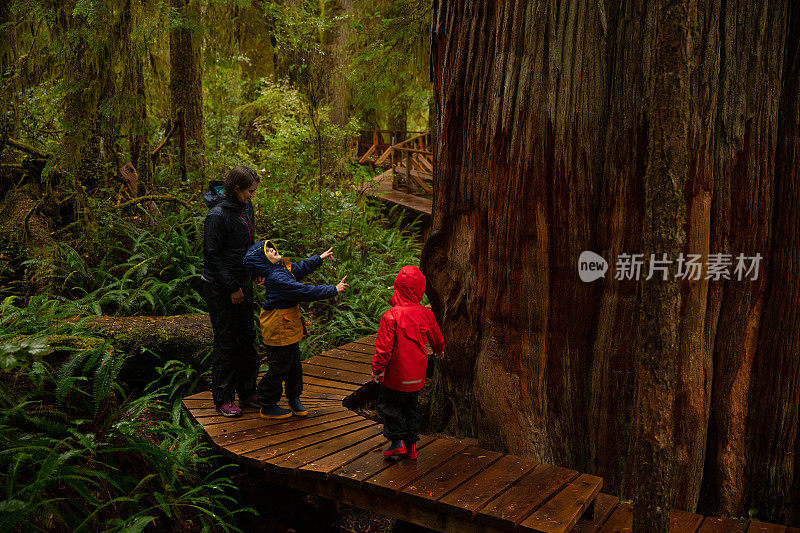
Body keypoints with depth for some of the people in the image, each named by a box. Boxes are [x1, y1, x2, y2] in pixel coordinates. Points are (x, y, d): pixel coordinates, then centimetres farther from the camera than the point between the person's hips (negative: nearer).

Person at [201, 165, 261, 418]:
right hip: (220, 287, -8)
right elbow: (211, 256, -19)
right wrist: (232, 288, -16)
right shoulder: (218, 214, -21)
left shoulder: (245, 206, 3)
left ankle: (247, 392, 27)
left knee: (247, 337, 14)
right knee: (226, 342, 1)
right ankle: (223, 399, 16)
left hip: (242, 282, 8)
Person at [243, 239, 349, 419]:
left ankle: (294, 399, 36)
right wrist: (334, 290, -23)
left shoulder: (283, 267, 3)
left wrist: (320, 258, 27)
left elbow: (300, 269, 24)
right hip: (279, 330, -10)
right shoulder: (277, 278, -28)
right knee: (279, 369, 3)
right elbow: (305, 292, -29)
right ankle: (268, 407, 19)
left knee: (294, 365, 20)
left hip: (289, 328, 10)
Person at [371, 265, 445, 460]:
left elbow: (384, 348, -18)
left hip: (395, 375, -4)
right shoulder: (426, 314, -5)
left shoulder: (390, 316, -20)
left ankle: (397, 441, 9)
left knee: (389, 406, 15)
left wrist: (377, 368, -5)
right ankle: (411, 444, 26)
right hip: (417, 375, 5)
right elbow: (436, 338, 13)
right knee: (412, 407, 20)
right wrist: (439, 349, 35)